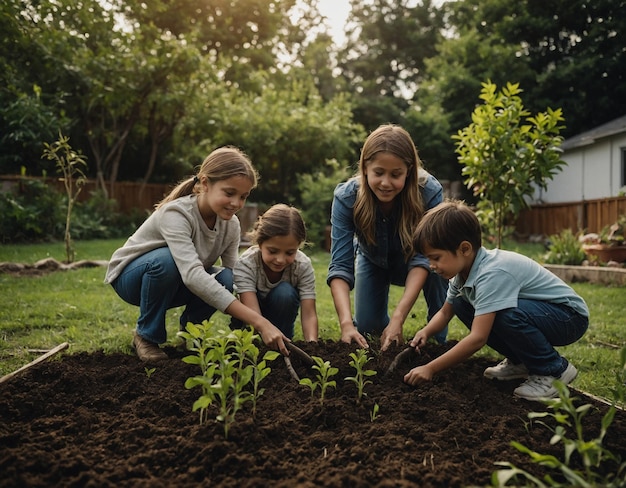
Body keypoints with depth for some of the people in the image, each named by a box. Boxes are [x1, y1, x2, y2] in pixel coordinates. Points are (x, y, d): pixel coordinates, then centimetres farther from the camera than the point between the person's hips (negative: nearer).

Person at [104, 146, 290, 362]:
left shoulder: (231, 225, -15)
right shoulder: (176, 214, -35)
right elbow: (192, 275, -49)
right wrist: (259, 322, -55)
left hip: (173, 284, 4)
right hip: (130, 276, -4)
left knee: (227, 279, -25)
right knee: (166, 260, -38)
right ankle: (147, 336, -12)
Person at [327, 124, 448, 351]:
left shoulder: (430, 192, -36)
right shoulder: (346, 197, -33)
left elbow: (423, 256, -36)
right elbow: (340, 264, -36)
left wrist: (398, 318, -47)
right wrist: (346, 323, -51)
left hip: (411, 262, -1)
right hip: (373, 262, 1)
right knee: (367, 328, -7)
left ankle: (437, 342, -11)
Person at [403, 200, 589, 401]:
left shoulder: (492, 274, -32)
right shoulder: (463, 269, -5)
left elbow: (478, 338, -36)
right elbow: (445, 312, 8)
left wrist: (430, 369, -32)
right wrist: (425, 332, -14)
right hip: (530, 310, 9)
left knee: (508, 315, -37)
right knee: (460, 304, -1)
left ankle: (554, 370, -10)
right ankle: (520, 361, 9)